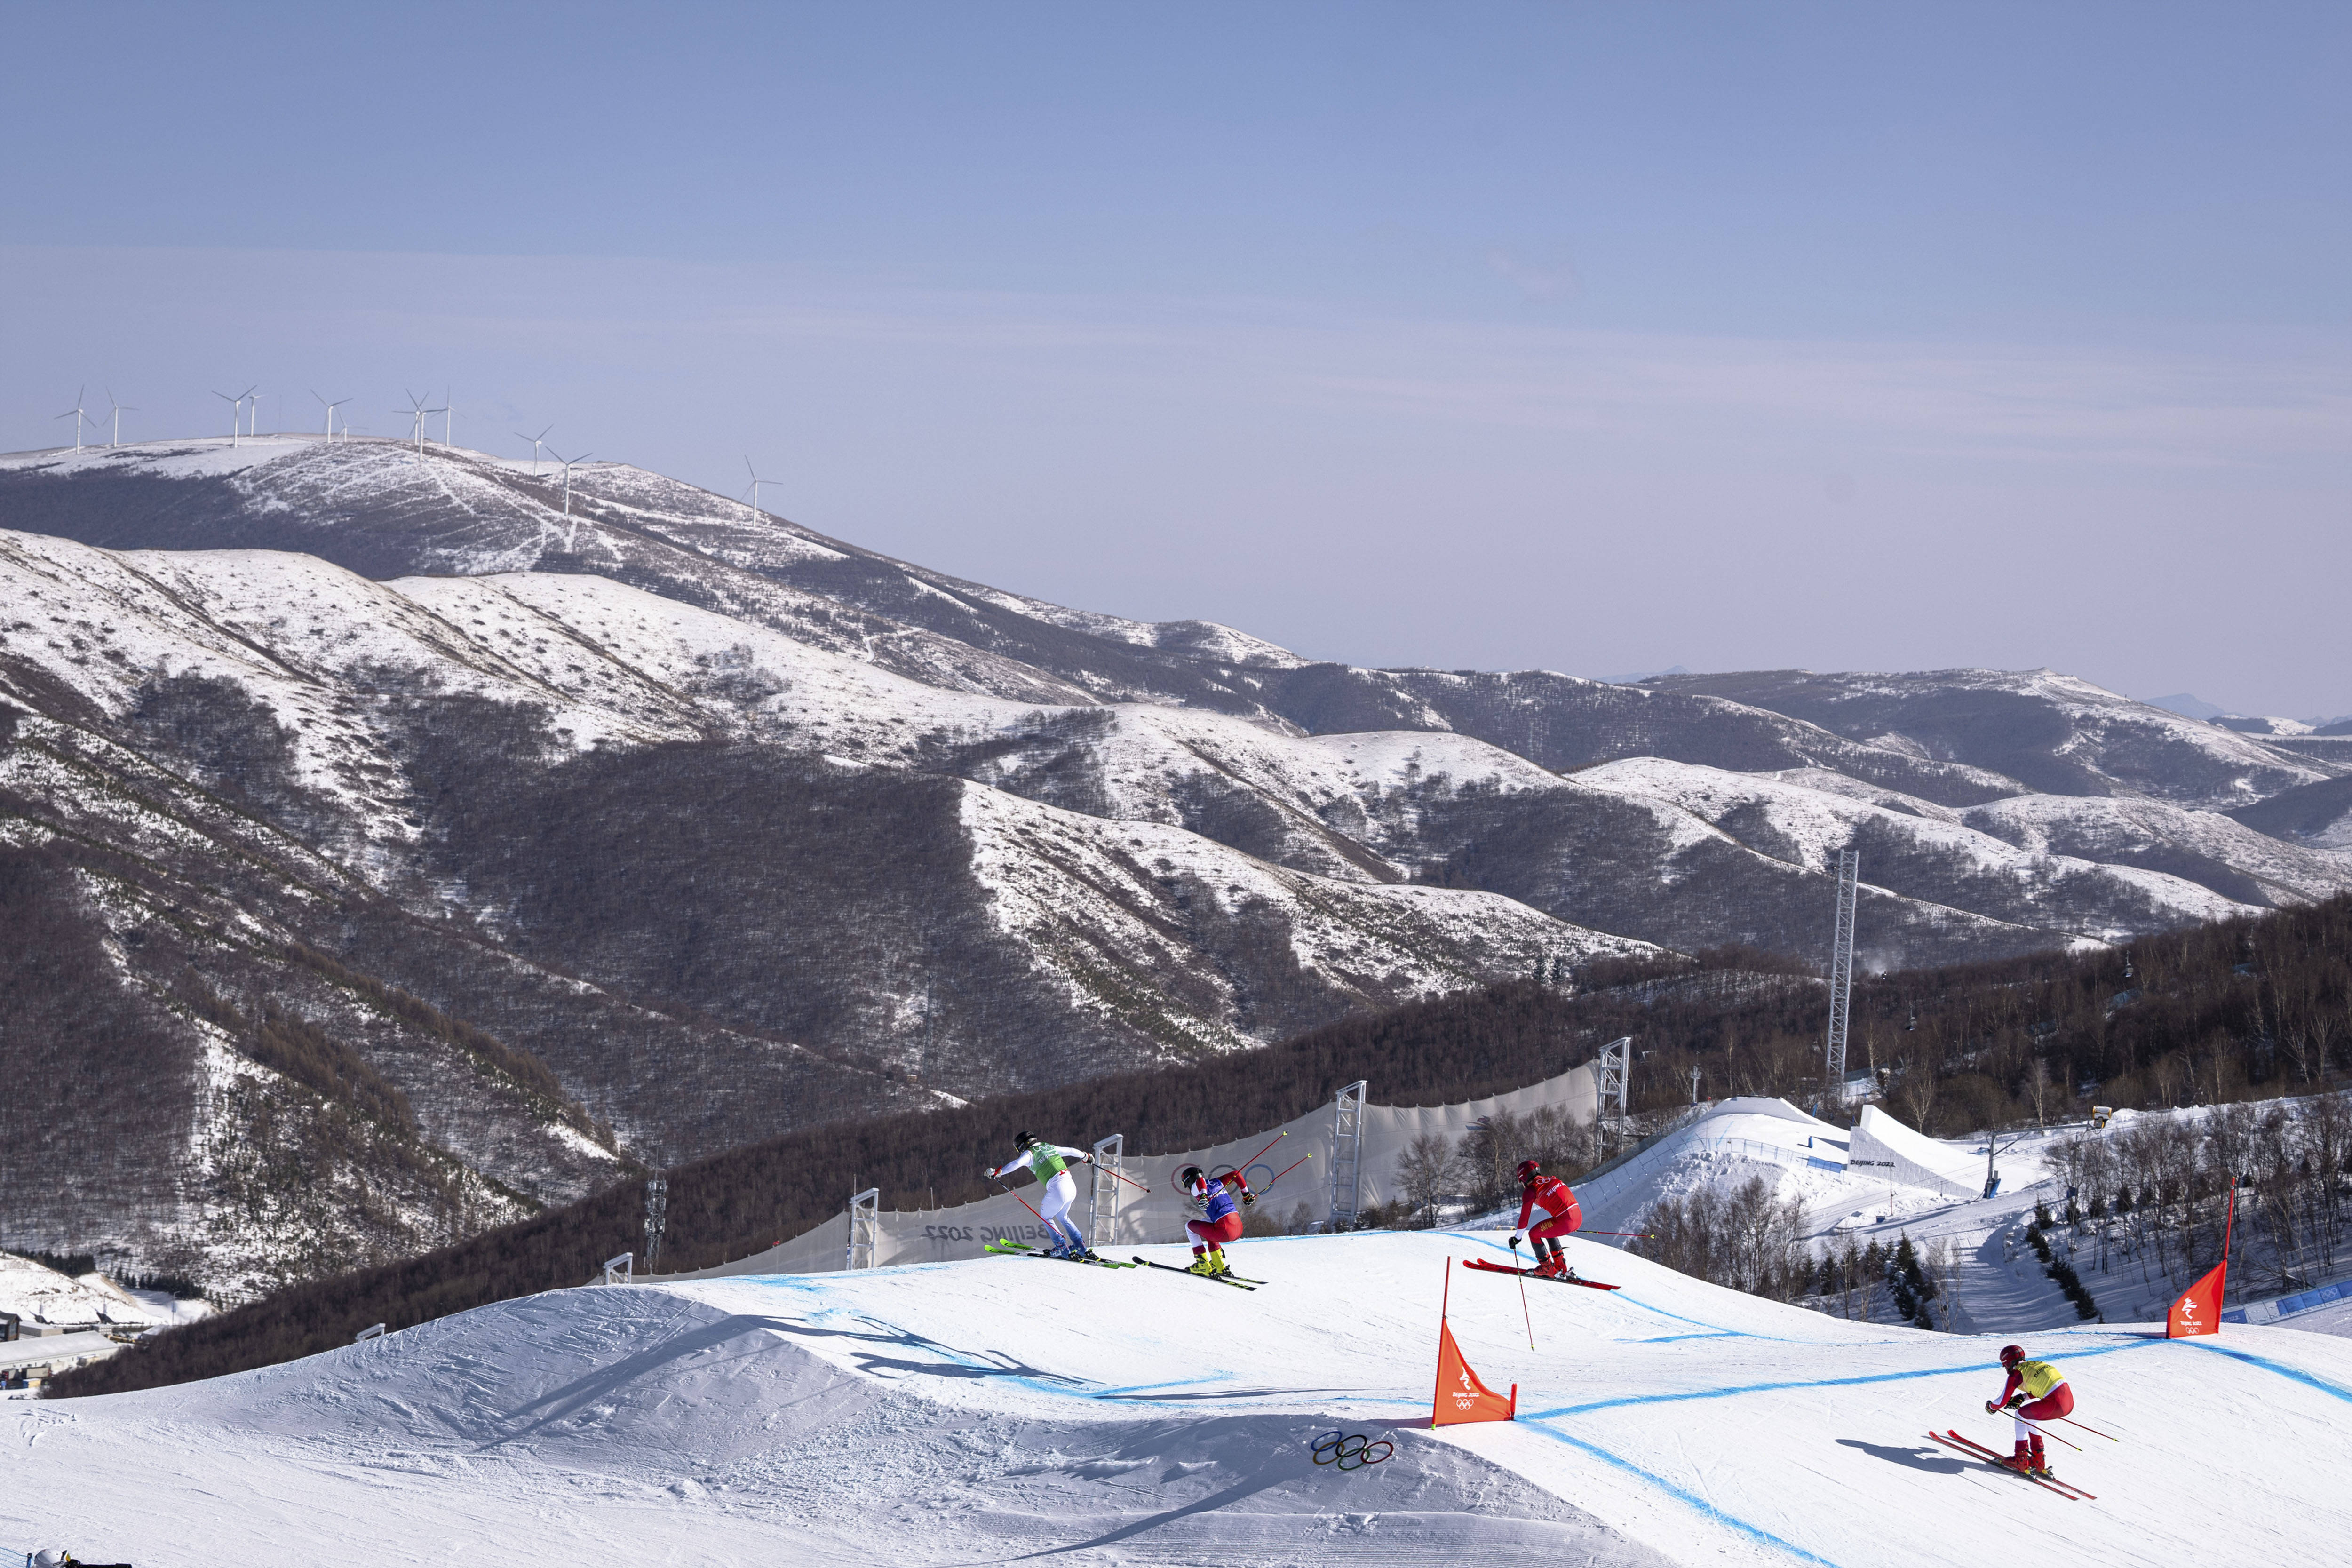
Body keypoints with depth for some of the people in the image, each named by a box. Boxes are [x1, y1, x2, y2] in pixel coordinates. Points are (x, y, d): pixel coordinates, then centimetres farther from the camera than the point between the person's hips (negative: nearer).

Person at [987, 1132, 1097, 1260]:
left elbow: (1016, 1164, -19)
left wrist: (998, 1172, -21)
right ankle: (1080, 1245, 25)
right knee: (1062, 1217, 29)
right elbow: (1071, 1151, 32)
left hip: (1057, 1189, -7)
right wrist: (1086, 1157, 50)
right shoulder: (1049, 1147, 21)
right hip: (1071, 1185, 7)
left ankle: (1062, 1248, 13)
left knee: (1045, 1217, 17)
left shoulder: (1029, 1154, 1)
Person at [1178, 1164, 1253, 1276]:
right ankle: (1219, 1266, 32)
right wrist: (1246, 1195, 29)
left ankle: (1203, 1264, 13)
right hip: (1239, 1230, 7)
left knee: (1190, 1225, 15)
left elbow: (1200, 1181, -20)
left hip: (1225, 1232, -7)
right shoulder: (1217, 1182, 20)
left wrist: (1203, 1196, -38)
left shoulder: (1195, 1188, 1)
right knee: (1206, 1222, 35)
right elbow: (1236, 1174, 20)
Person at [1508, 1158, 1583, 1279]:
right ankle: (1561, 1267, 34)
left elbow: (1524, 1217, 4)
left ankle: (1548, 1269, 19)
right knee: (1548, 1231, 33)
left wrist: (1517, 1238, 17)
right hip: (1578, 1216, 8)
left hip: (1565, 1221, -8)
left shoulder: (1530, 1190, 0)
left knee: (1534, 1234, 15)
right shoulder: (1552, 1180, 20)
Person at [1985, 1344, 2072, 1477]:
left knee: (2021, 1415, 15)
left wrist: (1991, 1407, 26)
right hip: (2069, 1400, 8)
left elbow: (2002, 1402, 5)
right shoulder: (2034, 1365, 23)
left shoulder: (2016, 1374, 2)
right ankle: (2038, 1460, 27)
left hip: (2055, 1403, -8)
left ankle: (2021, 1460, 14)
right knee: (2028, 1416, 27)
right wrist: (2022, 1398, 36)